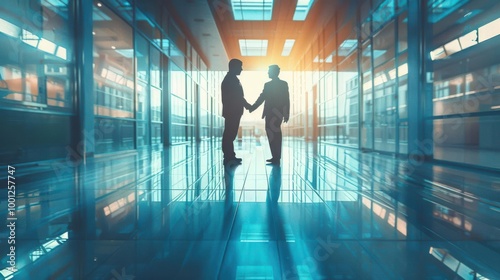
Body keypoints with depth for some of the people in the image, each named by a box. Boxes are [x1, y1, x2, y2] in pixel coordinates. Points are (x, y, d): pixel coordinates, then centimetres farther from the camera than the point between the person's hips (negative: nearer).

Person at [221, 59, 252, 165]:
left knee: (230, 134, 12)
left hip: (232, 111, 10)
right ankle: (229, 157, -2)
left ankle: (230, 156, 18)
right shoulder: (231, 79, -12)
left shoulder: (231, 79, 19)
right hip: (232, 112, -10)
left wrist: (246, 104, 15)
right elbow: (237, 97, -17)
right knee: (230, 134, -6)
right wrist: (246, 104, -8)